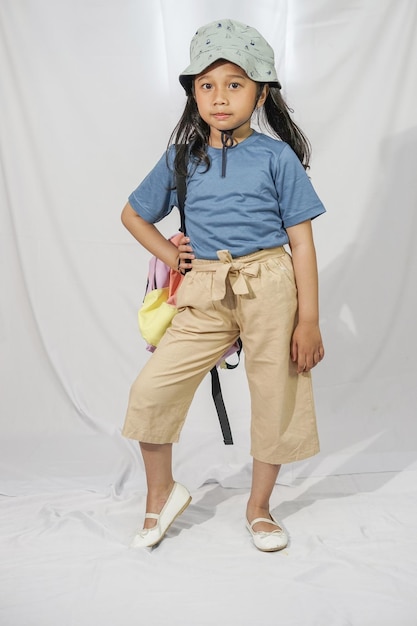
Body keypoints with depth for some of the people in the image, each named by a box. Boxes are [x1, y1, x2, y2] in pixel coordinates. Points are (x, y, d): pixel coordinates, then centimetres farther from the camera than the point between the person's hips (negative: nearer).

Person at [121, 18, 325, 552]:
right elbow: (132, 214, 21)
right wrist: (169, 255, 7)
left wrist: (309, 319, -6)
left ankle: (259, 507, 31)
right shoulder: (182, 157, 8)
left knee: (277, 400, 6)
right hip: (205, 294, 2)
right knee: (152, 388, -5)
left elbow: (302, 242, -2)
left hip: (271, 290, -2)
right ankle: (162, 492, 21)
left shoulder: (276, 157, 0)